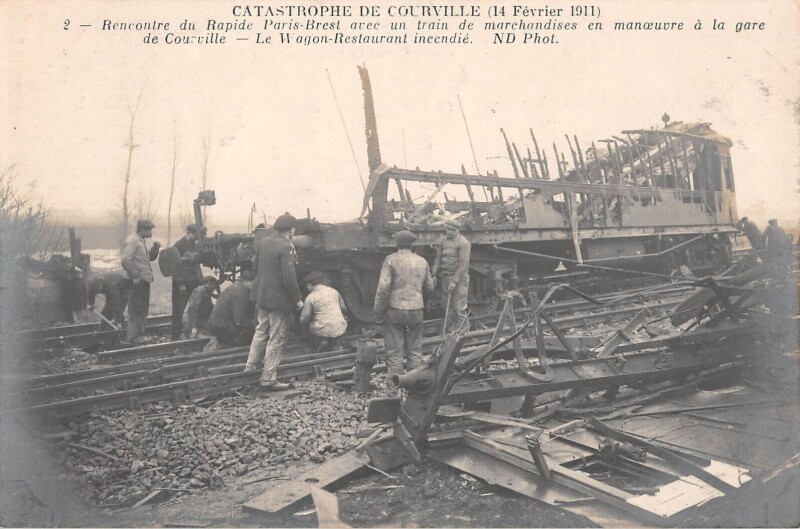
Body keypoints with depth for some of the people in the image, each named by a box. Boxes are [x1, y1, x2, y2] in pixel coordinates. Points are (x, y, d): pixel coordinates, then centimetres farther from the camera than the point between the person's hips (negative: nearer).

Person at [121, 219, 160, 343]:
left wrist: (155, 248, 2)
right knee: (135, 309, -2)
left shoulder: (142, 241, 15)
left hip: (144, 279, 10)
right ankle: (133, 336, 5)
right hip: (137, 280, -10)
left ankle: (140, 333, 26)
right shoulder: (132, 240, -14)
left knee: (143, 308, 16)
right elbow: (126, 260, -22)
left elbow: (150, 258, 20)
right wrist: (134, 276, -21)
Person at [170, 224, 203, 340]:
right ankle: (175, 337, 7)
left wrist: (201, 278, 10)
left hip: (195, 281, 7)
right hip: (182, 283, -7)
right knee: (178, 311, 0)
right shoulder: (178, 245, -9)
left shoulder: (195, 245, 13)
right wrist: (180, 284, -17)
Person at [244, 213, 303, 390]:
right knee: (276, 339, 3)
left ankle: (250, 367, 33)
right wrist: (297, 299, -12)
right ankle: (268, 379, 9)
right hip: (279, 299, -8)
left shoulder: (263, 242, 4)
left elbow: (255, 265, 15)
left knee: (261, 332, 24)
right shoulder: (286, 247, -20)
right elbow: (289, 278, -22)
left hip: (262, 296, 8)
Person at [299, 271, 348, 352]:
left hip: (323, 331, -3)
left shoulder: (310, 297, -6)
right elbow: (344, 309, 17)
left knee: (310, 326, 24)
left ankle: (321, 342, 5)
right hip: (339, 329, 3)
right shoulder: (334, 291, 6)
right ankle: (334, 343, 15)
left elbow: (303, 320, -1)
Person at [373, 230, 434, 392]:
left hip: (395, 310, -3)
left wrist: (377, 312, -5)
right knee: (415, 351, 13)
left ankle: (394, 391, 3)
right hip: (416, 310, 4)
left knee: (394, 353, 2)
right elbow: (430, 287, 14)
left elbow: (383, 288, -12)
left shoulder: (391, 260, -7)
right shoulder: (422, 261, 6)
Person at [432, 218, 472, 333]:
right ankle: (449, 332, 18)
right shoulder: (443, 241, 11)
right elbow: (438, 258, 14)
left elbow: (464, 264, -15)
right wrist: (434, 275, 4)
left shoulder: (463, 243, -11)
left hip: (459, 278, -6)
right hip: (445, 277, 7)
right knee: (447, 307, 10)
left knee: (458, 308, -7)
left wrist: (455, 281, -19)